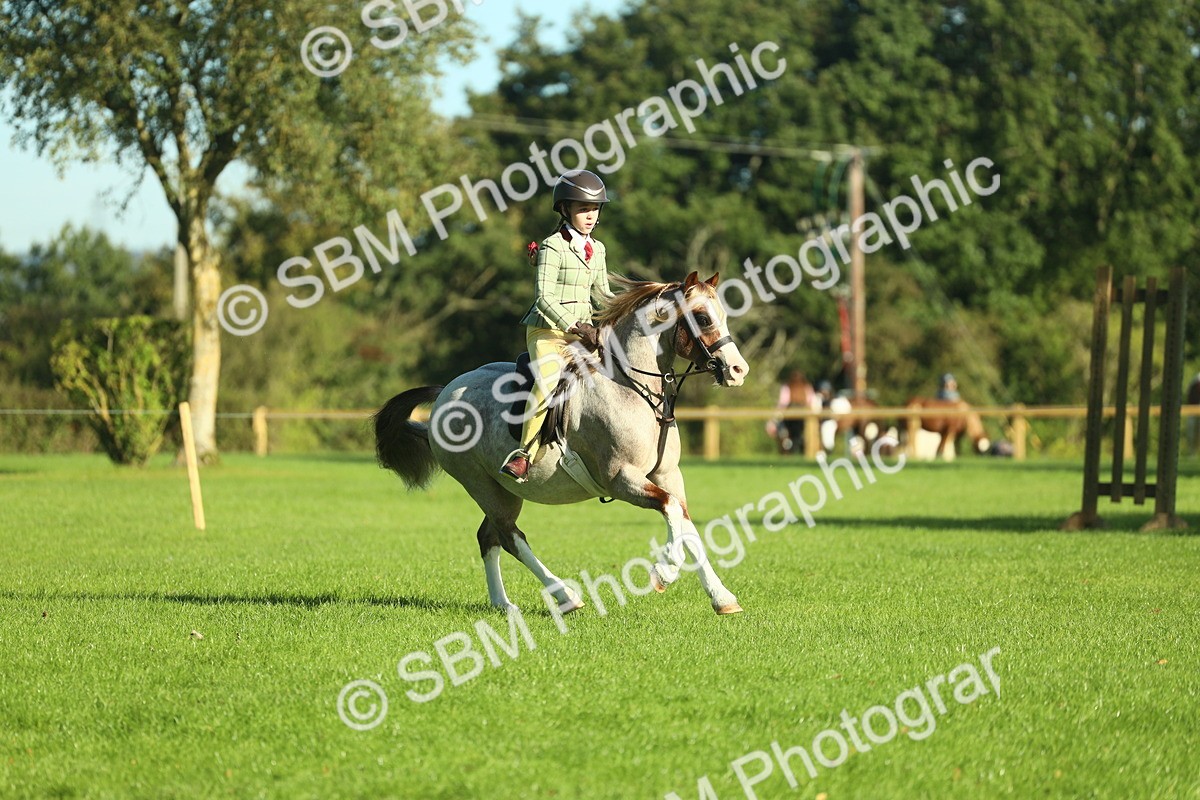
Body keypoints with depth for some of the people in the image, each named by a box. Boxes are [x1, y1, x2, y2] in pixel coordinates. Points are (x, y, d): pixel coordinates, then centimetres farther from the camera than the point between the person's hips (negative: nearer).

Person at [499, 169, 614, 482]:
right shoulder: (552, 247, -9)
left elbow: (601, 293, 24)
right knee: (547, 379, -30)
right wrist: (576, 327, -25)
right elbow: (544, 297, -17)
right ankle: (525, 452, -27)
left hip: (583, 331, 7)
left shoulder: (597, 249, 13)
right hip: (547, 330, -7)